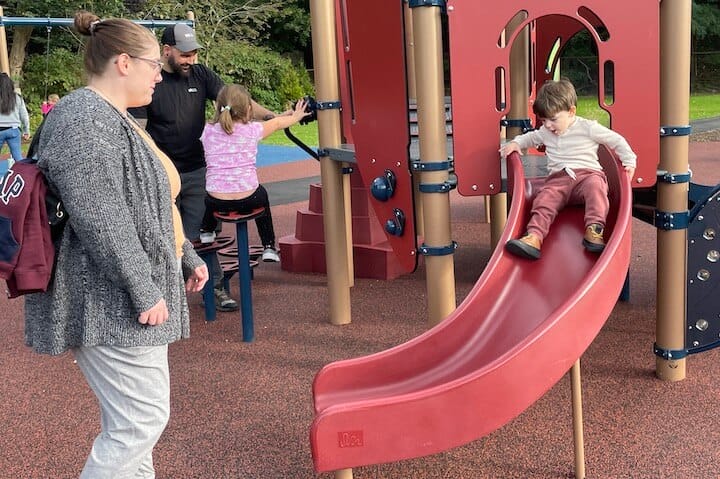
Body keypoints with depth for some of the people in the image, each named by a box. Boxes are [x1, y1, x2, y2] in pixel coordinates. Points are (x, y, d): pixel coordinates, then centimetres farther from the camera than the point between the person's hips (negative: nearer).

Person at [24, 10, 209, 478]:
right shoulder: (83, 120, -17)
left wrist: (188, 258, 24)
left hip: (126, 298, 10)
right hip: (112, 302, -10)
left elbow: (151, 207, 24)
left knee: (132, 418, 16)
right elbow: (100, 220, -25)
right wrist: (144, 291, -22)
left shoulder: (113, 119, 17)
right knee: (143, 419, -5)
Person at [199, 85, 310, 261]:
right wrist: (295, 117, 36)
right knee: (260, 195, 34)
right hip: (248, 200, -1)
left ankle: (206, 231, 56)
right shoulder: (253, 130, -3)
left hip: (218, 202, 1)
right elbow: (277, 123, 16)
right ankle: (269, 247, 35)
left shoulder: (208, 131, 1)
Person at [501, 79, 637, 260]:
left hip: (588, 173, -2)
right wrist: (516, 143, 21)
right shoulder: (545, 132, 21)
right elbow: (531, 137, 41)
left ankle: (594, 229, -49)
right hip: (558, 179, 3)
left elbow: (617, 140, 12)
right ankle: (534, 235, -50)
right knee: (545, 196, -29)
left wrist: (629, 161, 2)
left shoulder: (588, 128, 7)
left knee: (594, 185, -38)